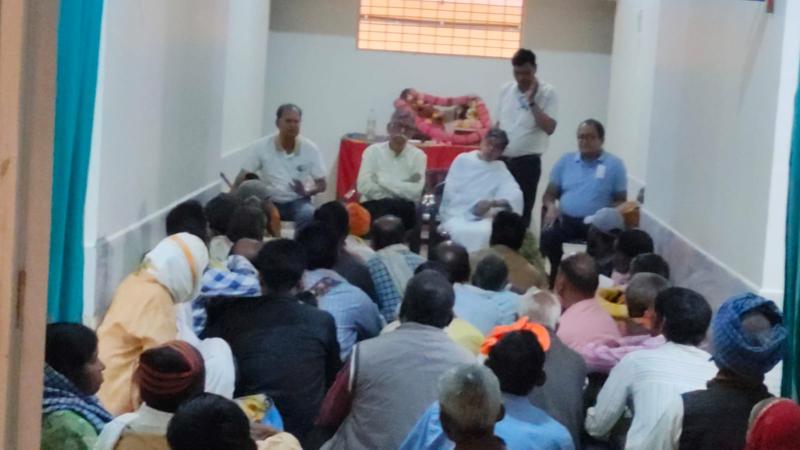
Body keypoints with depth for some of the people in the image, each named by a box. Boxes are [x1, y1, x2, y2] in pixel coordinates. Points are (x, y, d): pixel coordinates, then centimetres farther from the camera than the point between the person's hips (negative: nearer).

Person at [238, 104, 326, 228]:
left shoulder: (310, 149, -6)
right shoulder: (260, 147, -8)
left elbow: (321, 184, 0)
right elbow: (241, 179, -6)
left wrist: (306, 192, -23)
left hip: (298, 201, 0)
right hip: (269, 201, 0)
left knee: (307, 215, -34)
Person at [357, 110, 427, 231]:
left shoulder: (418, 155, 4)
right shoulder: (372, 151, 3)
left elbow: (415, 192, -10)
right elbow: (364, 186, -10)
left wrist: (382, 180, -9)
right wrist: (403, 189, -11)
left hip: (403, 211, 1)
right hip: (373, 207, -1)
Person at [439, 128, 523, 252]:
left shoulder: (501, 170, 11)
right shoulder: (462, 160, 9)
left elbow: (515, 196, -6)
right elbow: (450, 190, 2)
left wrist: (492, 203, -26)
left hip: (482, 218, 1)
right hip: (456, 215, -1)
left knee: (483, 232, -34)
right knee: (460, 231, -35)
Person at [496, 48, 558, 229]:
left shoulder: (547, 92, -7)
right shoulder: (506, 90, 9)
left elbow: (549, 128, -15)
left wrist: (532, 101, -18)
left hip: (527, 160, -5)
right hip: (502, 158, 5)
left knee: (521, 211, -2)